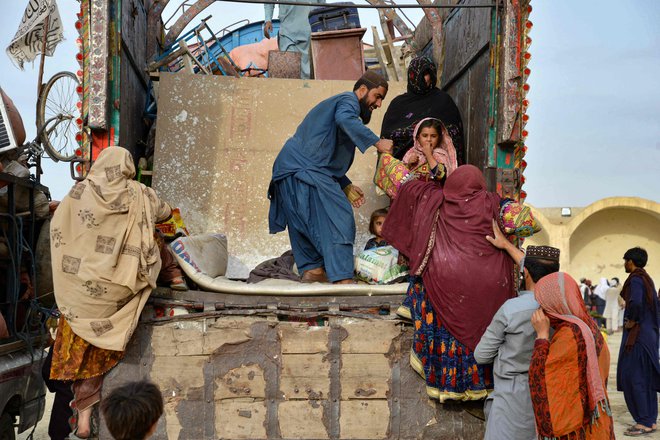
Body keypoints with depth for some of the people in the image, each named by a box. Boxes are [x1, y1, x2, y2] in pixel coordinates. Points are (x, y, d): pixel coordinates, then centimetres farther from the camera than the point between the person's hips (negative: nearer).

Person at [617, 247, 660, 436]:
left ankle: (644, 423, -3)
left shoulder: (636, 279, -15)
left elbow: (635, 302, -32)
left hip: (636, 334, -10)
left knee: (633, 378, -5)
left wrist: (633, 320, -17)